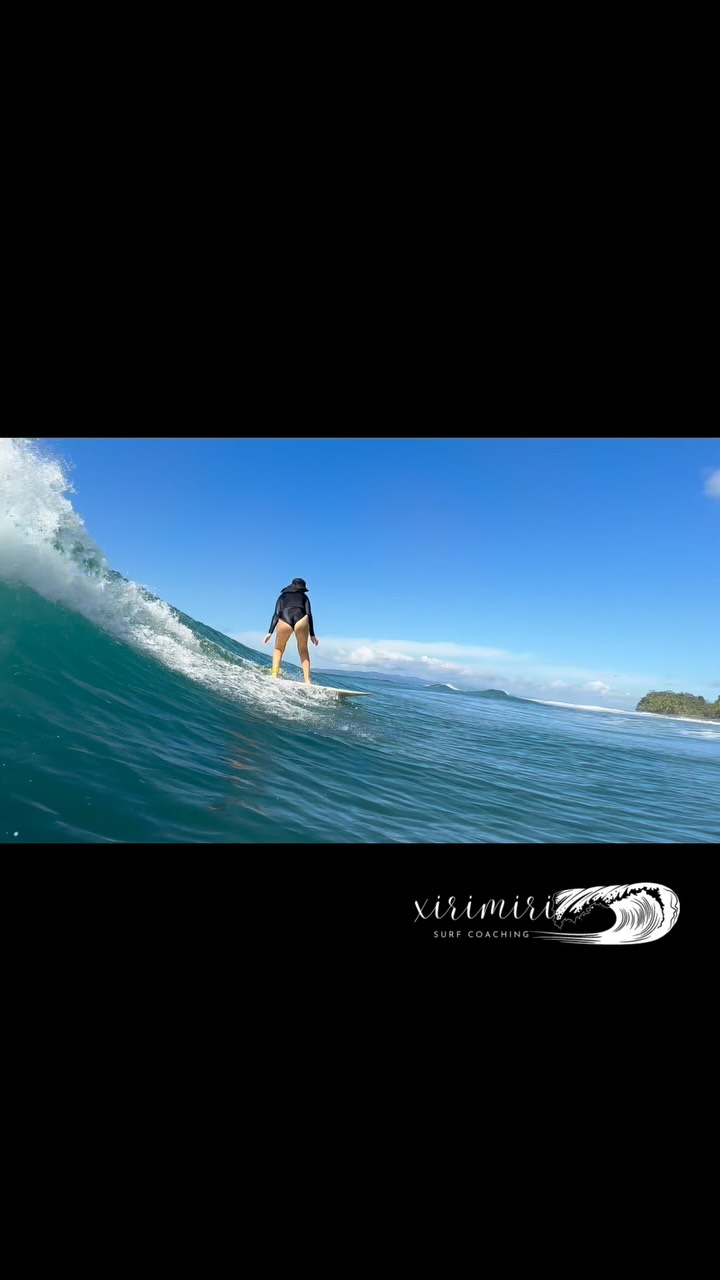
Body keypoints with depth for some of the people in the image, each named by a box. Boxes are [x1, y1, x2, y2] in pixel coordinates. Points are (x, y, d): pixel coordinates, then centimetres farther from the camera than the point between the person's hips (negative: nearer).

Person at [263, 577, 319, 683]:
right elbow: (309, 614, 19)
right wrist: (312, 635, 17)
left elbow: (276, 614, 20)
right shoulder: (304, 596, 33)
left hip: (284, 619, 0)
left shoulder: (283, 596, 34)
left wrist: (270, 632, 17)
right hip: (300, 619, 0)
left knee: (278, 649, 24)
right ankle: (307, 680, 7)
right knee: (303, 651, 19)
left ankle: (274, 675, 6)